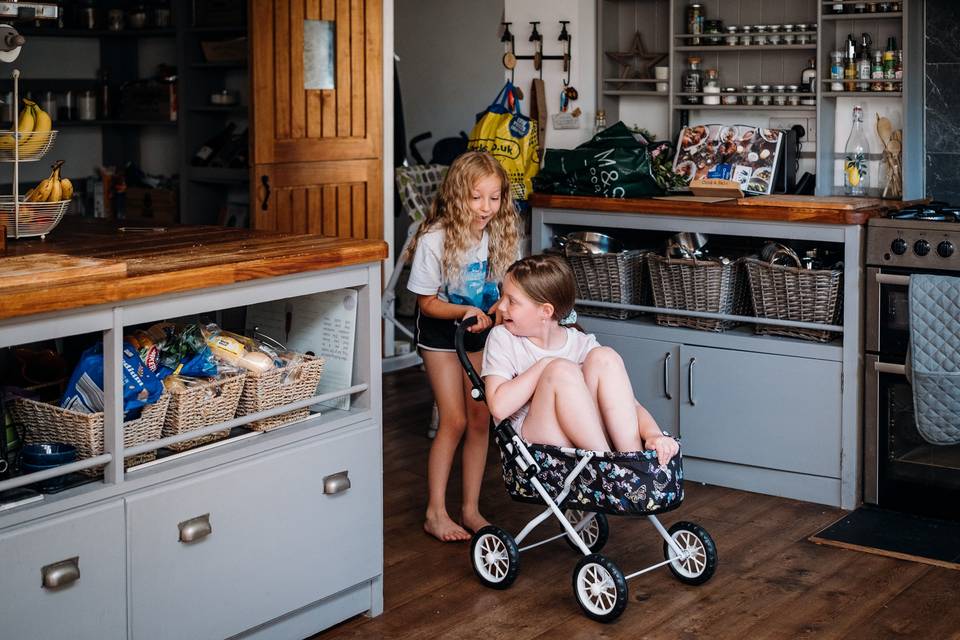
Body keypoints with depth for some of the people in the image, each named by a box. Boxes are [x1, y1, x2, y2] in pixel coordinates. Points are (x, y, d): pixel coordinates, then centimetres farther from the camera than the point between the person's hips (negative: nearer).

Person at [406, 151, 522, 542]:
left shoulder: (502, 234, -10)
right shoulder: (435, 239, -23)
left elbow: (506, 289, 0)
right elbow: (427, 303, -16)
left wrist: (494, 312, -21)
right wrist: (464, 311, -32)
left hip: (482, 331, 4)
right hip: (441, 332, -4)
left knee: (480, 419, 4)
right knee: (454, 421, -7)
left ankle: (470, 508, 16)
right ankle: (435, 512, 4)